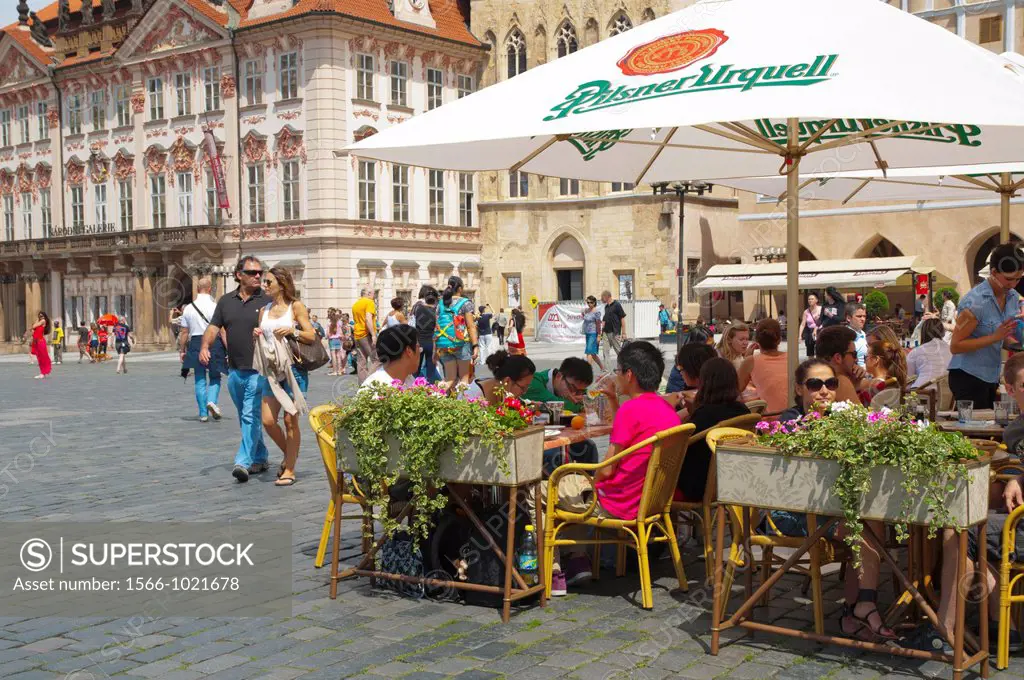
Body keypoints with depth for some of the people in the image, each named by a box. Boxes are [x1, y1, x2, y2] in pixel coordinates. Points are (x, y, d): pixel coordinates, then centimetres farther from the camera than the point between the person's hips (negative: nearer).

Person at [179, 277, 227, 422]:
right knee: (215, 377, 14)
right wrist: (229, 350, -8)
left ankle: (203, 413, 11)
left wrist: (182, 350, 15)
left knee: (200, 380, 10)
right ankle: (212, 401, -10)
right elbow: (222, 331, -11)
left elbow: (184, 332, 5)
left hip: (195, 345, 3)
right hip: (214, 344, -3)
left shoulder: (188, 308, 2)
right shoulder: (215, 307, -8)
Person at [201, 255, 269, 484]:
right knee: (246, 418, 15)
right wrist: (205, 347, -10)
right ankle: (260, 458, 28)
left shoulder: (267, 301, -2)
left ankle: (243, 462, -13)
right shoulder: (226, 301, 10)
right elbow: (213, 327, 8)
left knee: (251, 416, -12)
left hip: (258, 370, -5)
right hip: (234, 370, 5)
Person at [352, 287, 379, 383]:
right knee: (375, 359, -6)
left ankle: (362, 384, 6)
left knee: (361, 361, 7)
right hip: (367, 335, -8)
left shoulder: (355, 304, 17)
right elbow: (368, 319, -18)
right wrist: (373, 335, -21)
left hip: (357, 335, 8)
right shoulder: (369, 302, -7)